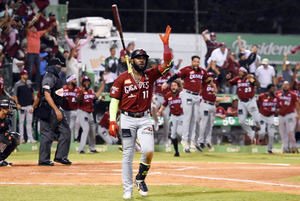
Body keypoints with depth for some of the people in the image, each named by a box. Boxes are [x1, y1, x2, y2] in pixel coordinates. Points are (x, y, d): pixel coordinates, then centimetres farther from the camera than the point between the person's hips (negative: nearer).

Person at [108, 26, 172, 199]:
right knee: (128, 155, 2)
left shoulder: (150, 75, 4)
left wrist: (166, 44, -20)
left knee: (148, 150, -16)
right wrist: (112, 121, -10)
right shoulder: (122, 78, -2)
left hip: (145, 118, 1)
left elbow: (167, 63, -7)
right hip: (127, 119, -1)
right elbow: (114, 100, -1)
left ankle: (141, 179, 8)